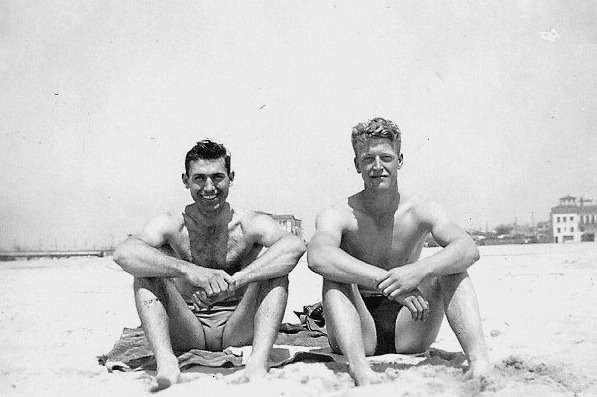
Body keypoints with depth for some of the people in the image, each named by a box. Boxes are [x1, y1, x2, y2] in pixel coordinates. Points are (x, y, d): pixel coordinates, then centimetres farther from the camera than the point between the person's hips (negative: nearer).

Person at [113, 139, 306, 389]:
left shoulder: (249, 225, -6)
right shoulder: (172, 225, -4)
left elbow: (295, 246, -28)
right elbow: (123, 253, -24)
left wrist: (235, 280, -40)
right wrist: (188, 270, -39)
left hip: (237, 333, 0)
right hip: (185, 335, 1)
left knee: (270, 257, -18)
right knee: (151, 259, -16)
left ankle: (258, 362, -33)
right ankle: (166, 362, -32)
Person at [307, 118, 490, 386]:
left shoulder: (421, 212, -4)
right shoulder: (337, 215, -10)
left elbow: (469, 249, -21)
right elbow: (317, 257, -34)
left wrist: (420, 270, -41)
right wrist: (386, 282, -43)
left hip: (407, 333, 2)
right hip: (356, 334, -2)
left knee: (451, 266, -15)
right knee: (335, 276, -27)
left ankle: (479, 363, -29)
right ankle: (360, 370, -45)